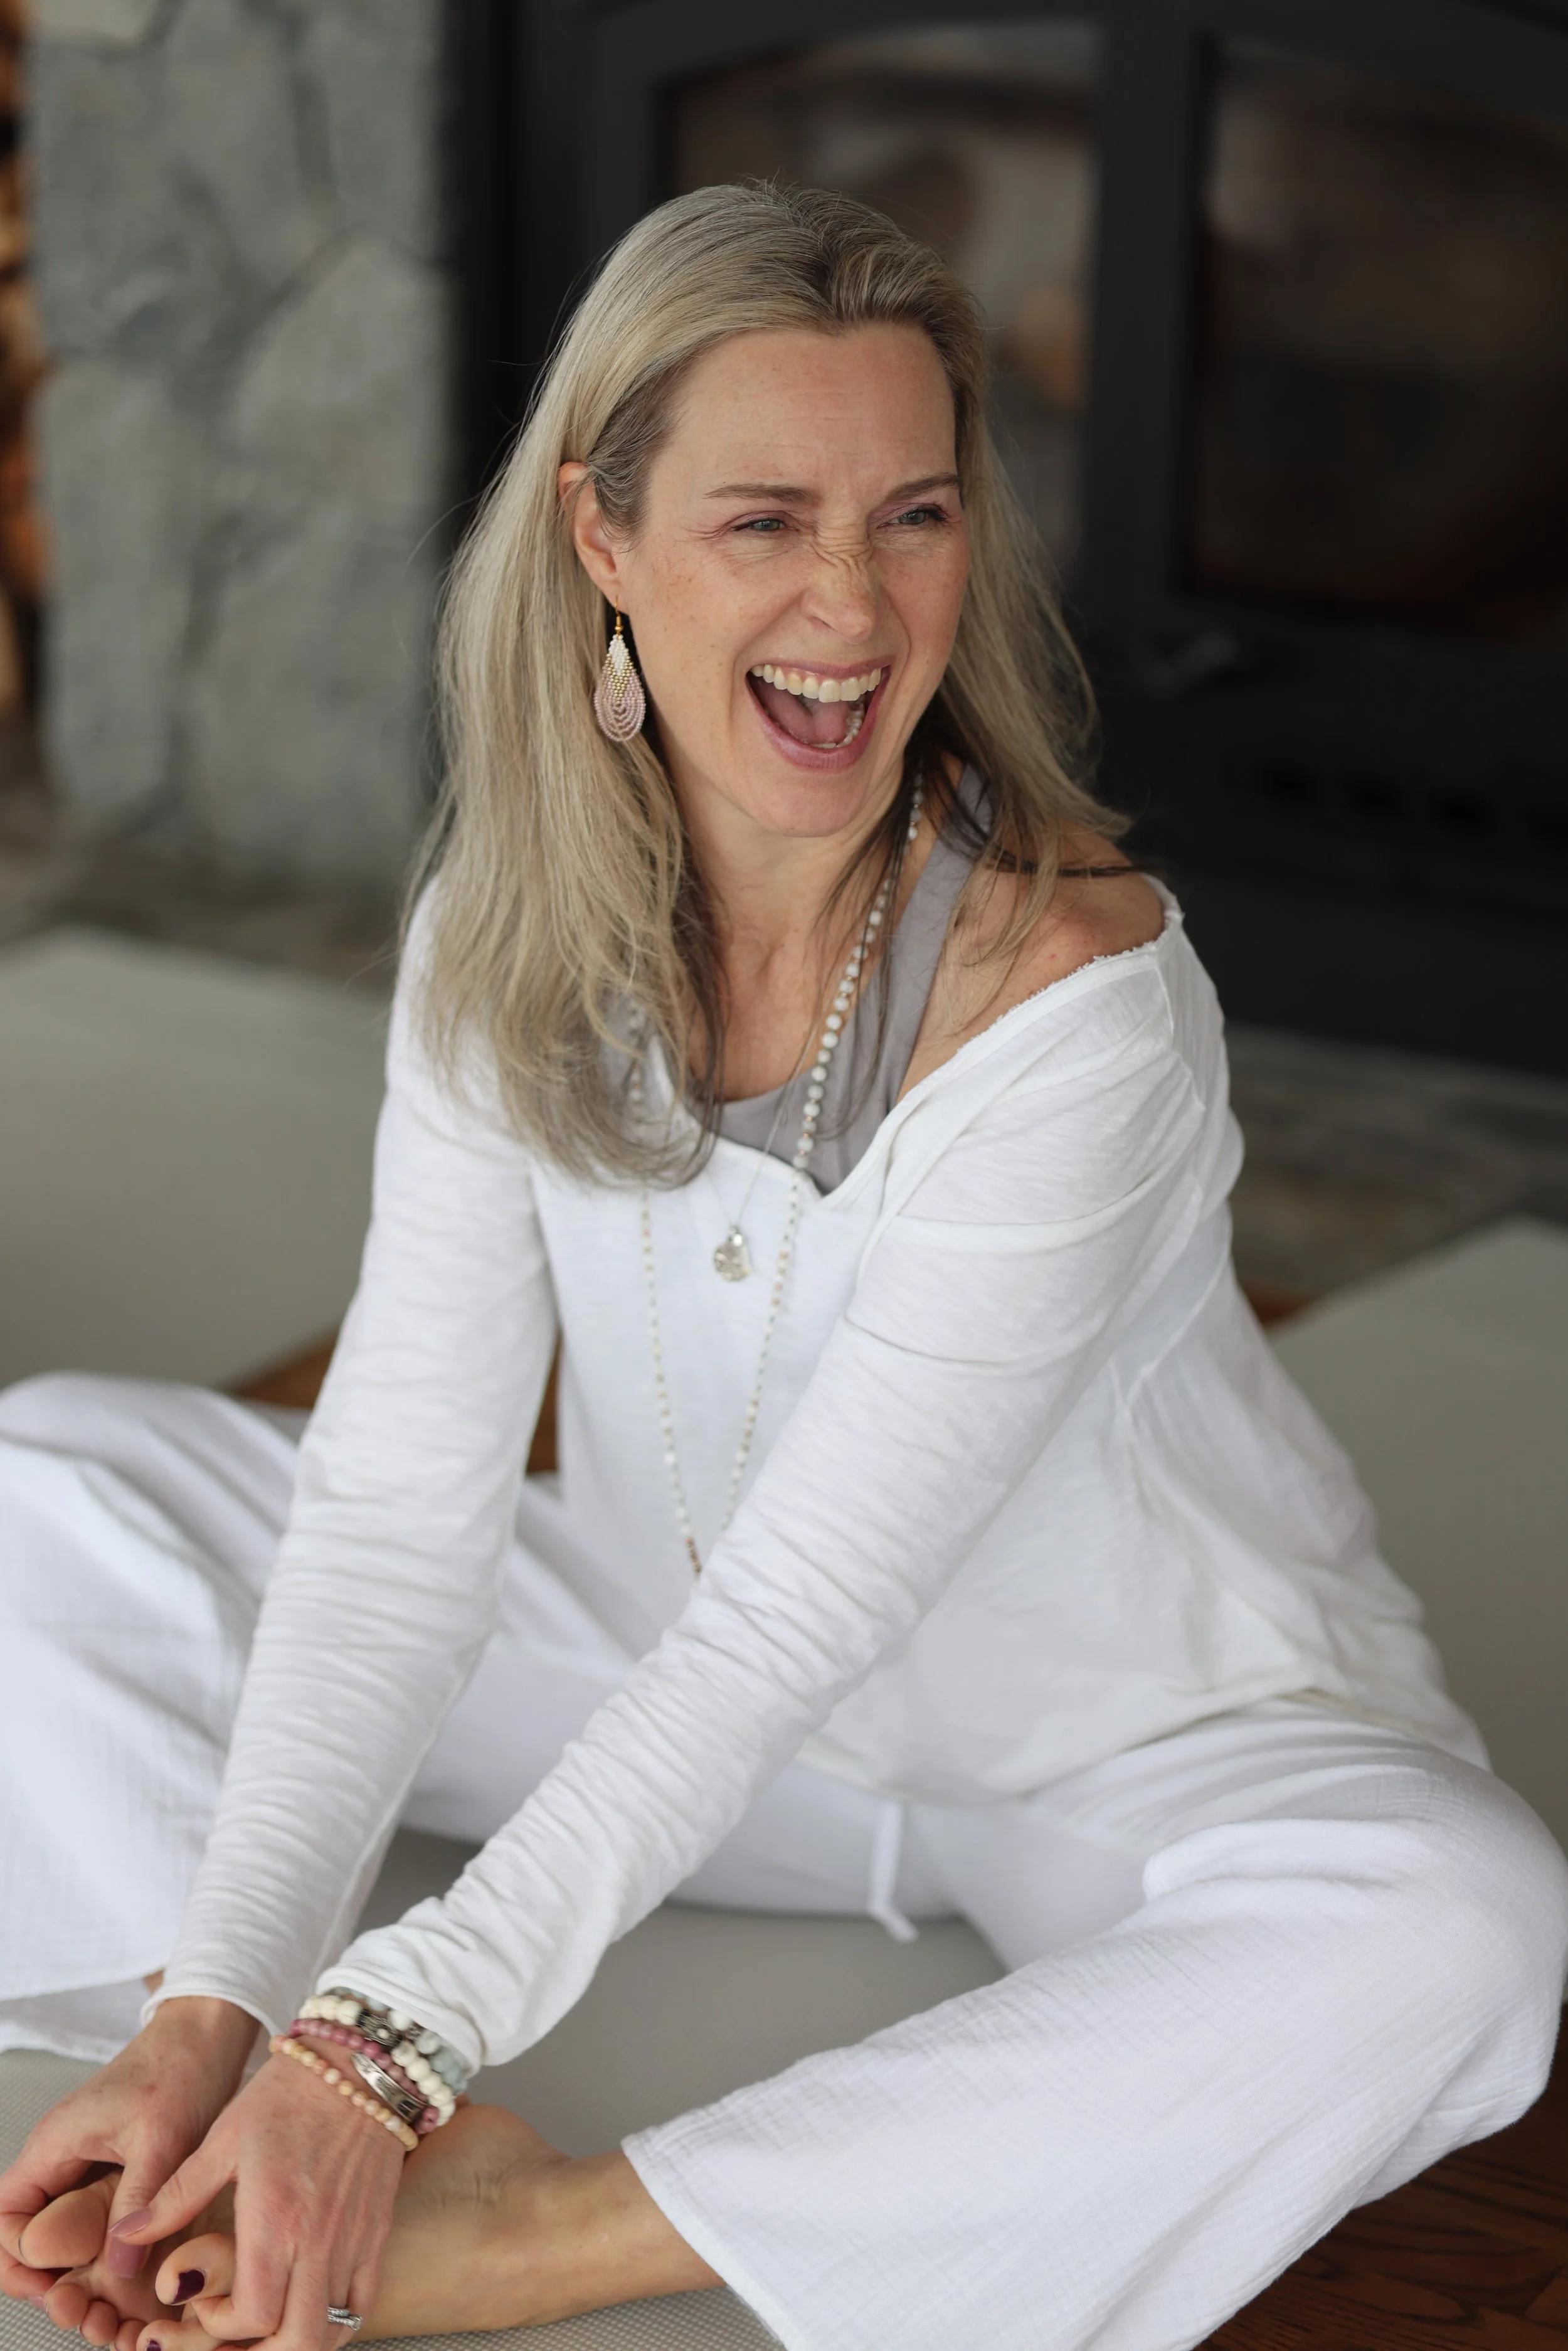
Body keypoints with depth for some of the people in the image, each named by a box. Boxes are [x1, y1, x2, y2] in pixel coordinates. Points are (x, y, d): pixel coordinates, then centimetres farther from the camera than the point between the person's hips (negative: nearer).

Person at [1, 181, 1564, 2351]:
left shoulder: (1076, 993, -28)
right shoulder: (510, 940, -12)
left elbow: (803, 1605, -30)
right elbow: (403, 1499, -15)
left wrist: (390, 2039, -34)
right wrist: (210, 2008, -26)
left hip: (1150, 1749, -4)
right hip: (692, 1684, 5)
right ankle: (398, 2167, -21)